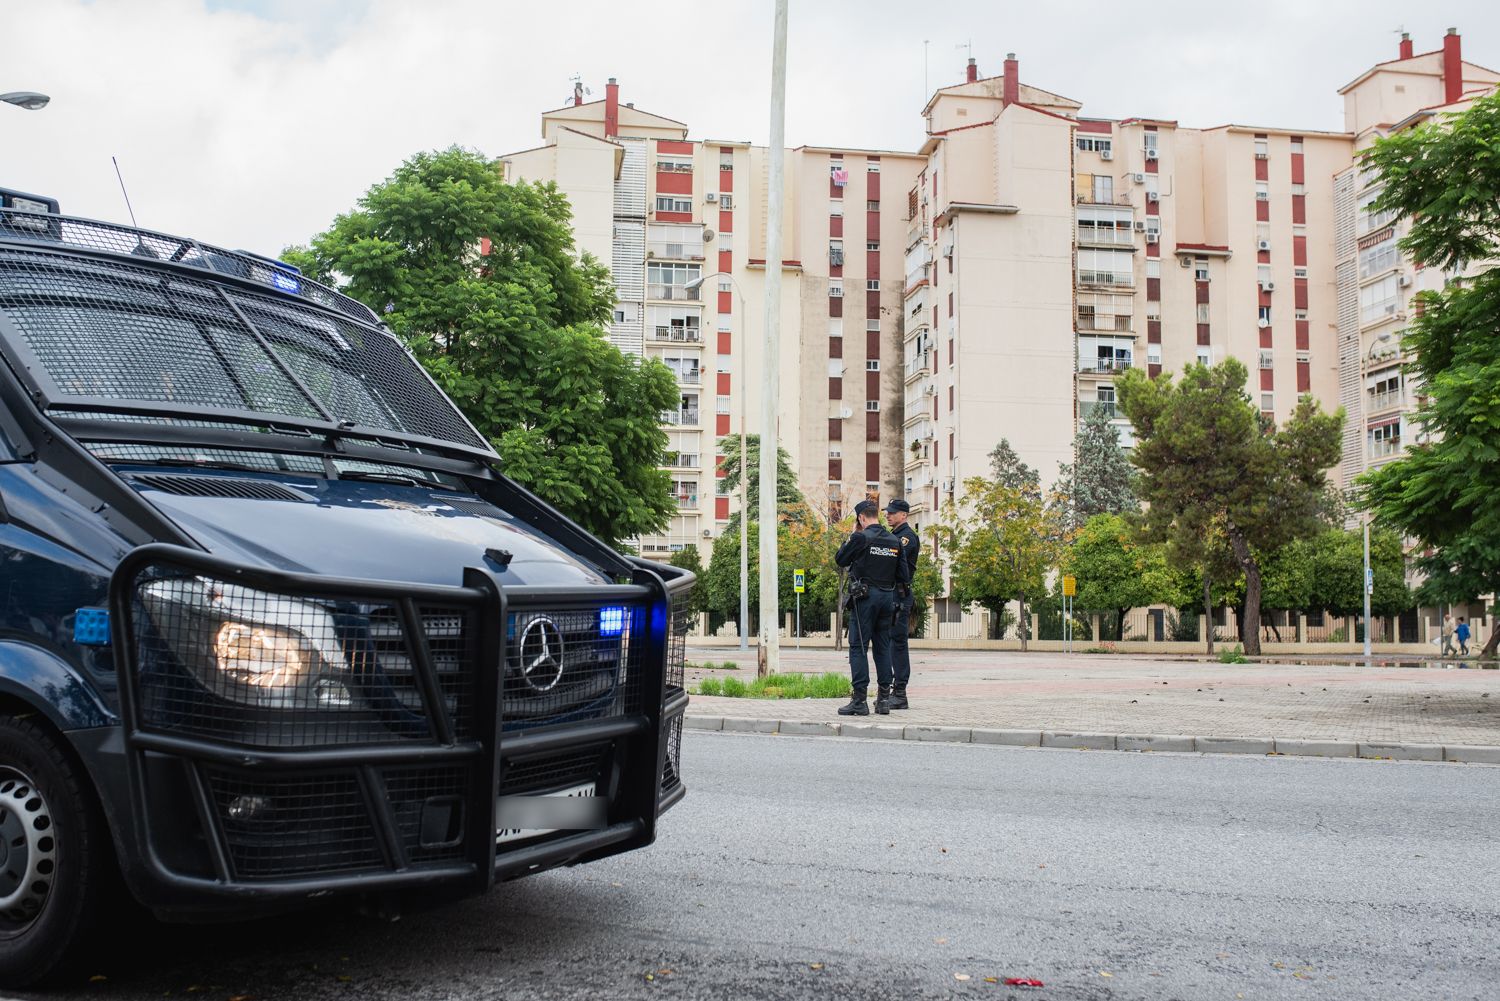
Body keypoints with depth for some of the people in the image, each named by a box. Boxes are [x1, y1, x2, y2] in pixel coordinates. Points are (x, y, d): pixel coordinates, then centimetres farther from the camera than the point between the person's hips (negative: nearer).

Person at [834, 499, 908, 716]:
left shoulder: (861, 538, -10)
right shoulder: (894, 541, 7)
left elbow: (840, 559, 1)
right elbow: (903, 576, 8)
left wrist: (849, 540, 12)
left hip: (864, 596, -6)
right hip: (888, 596, 6)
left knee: (858, 647, -3)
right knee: (882, 647, 12)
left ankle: (859, 700, -7)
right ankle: (884, 698, 13)